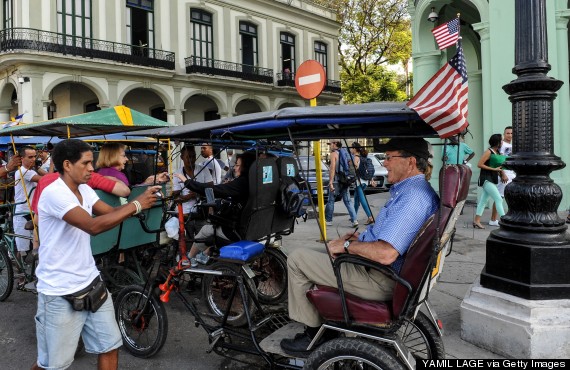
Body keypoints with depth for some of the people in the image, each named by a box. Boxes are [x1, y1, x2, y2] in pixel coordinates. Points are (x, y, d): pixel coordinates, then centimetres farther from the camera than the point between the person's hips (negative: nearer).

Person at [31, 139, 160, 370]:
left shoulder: (84, 190, 6)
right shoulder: (54, 193, -21)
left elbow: (112, 212, 1)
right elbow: (93, 226, -32)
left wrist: (143, 198, -14)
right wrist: (136, 205, -27)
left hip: (91, 283, 7)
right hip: (60, 293, -7)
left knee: (110, 347, 11)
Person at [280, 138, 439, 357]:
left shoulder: (413, 197, -25)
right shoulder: (414, 190, 10)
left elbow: (385, 254, -34)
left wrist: (347, 245, -17)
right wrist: (355, 237, 8)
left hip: (381, 280, -11)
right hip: (386, 273, 11)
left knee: (297, 259, -4)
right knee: (317, 255, 23)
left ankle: (313, 336, 7)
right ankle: (321, 325, 25)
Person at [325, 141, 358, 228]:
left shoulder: (334, 153, -7)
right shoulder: (344, 152, 15)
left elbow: (333, 168, -17)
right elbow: (348, 166, 18)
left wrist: (330, 182, -21)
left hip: (336, 180, -6)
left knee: (330, 200, 6)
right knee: (347, 201, 5)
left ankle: (328, 220, 13)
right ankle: (354, 220, -4)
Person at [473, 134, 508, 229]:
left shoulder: (497, 152, 13)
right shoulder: (488, 152, -13)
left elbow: (498, 166, 20)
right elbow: (479, 164, -18)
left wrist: (503, 174, 2)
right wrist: (493, 169, -18)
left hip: (492, 180, 9)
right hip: (486, 179, -9)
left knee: (484, 200, 9)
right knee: (498, 199, -10)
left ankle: (477, 221, 14)